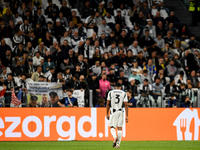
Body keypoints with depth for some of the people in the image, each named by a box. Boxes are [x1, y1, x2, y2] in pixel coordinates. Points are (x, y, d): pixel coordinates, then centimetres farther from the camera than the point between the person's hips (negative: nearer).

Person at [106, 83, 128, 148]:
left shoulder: (110, 92, 4)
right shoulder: (124, 94, 5)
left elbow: (108, 104, 3)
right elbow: (126, 105, 1)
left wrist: (107, 114, 10)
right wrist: (127, 116, 3)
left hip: (113, 111, -1)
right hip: (120, 112, 1)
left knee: (112, 127, 5)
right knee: (119, 128, 7)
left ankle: (115, 137, -25)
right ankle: (118, 144, 5)